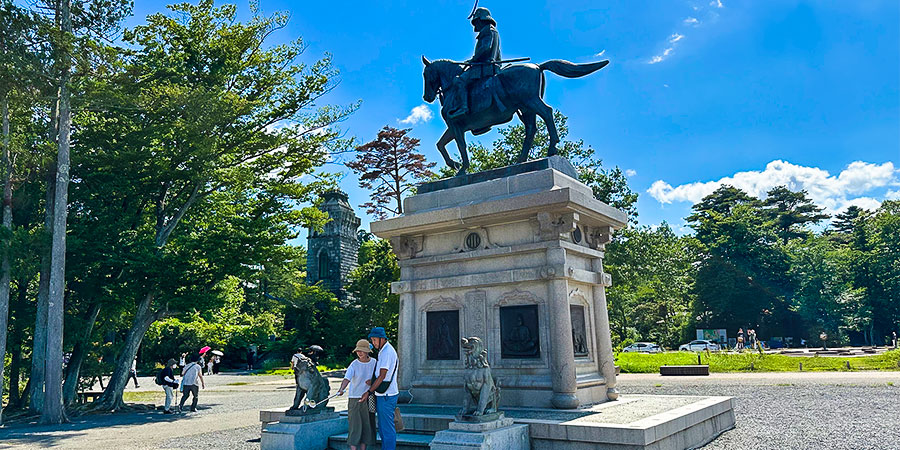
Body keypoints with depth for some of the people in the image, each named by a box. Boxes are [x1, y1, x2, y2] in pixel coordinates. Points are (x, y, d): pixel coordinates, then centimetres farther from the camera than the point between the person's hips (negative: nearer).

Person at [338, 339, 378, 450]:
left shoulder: (375, 362, 2)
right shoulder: (354, 364, -8)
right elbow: (347, 379, -21)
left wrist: (372, 381, -12)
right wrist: (341, 389, -41)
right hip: (354, 398, -3)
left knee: (367, 425, 6)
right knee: (355, 425, -7)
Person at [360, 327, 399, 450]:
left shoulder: (387, 352, -16)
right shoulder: (383, 351, 16)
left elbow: (382, 376, -19)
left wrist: (369, 392, -18)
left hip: (386, 396, -10)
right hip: (382, 395, 10)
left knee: (388, 428, -5)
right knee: (382, 427, 15)